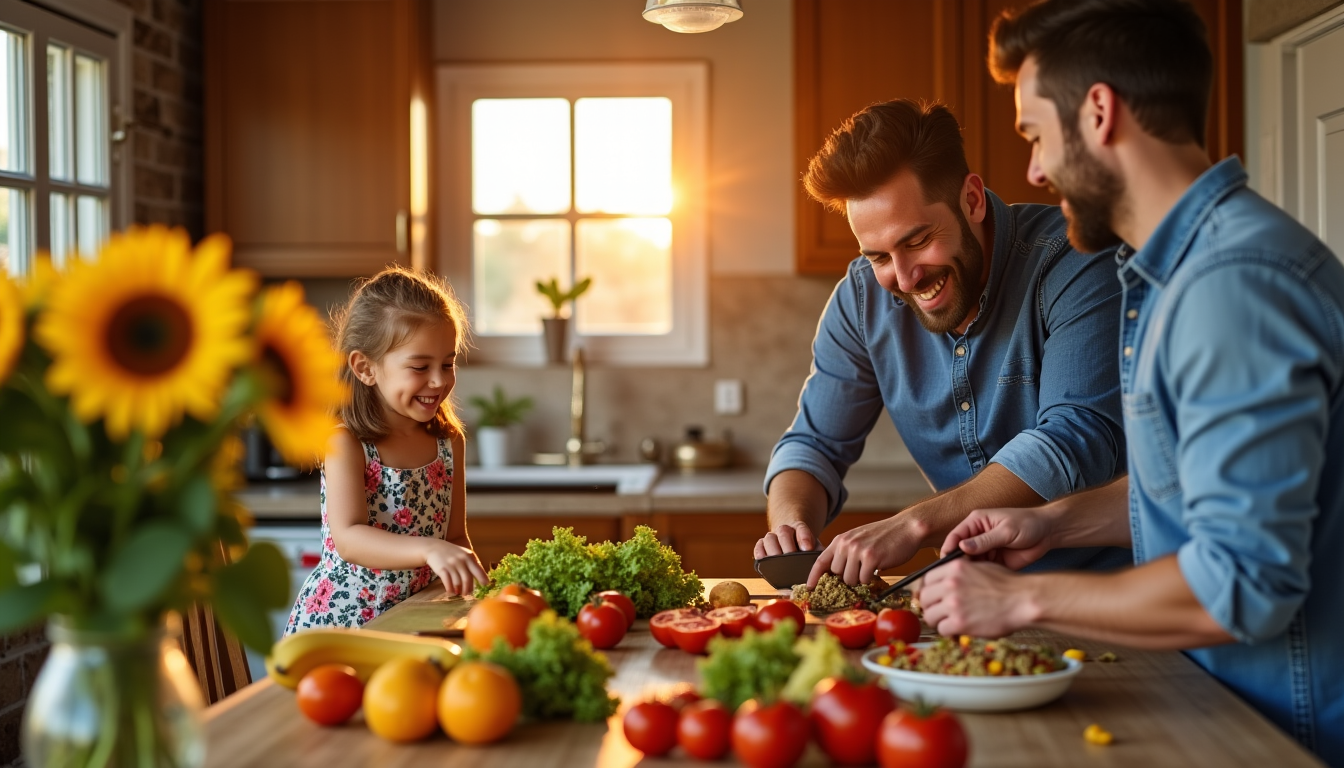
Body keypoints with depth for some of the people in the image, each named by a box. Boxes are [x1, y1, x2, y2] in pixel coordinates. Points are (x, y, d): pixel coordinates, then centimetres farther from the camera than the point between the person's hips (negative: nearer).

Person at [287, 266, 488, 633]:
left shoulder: (450, 441, 5)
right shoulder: (346, 444, -11)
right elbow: (348, 538, -25)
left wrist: (478, 586, -6)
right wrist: (430, 551, -39)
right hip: (336, 621, -4)